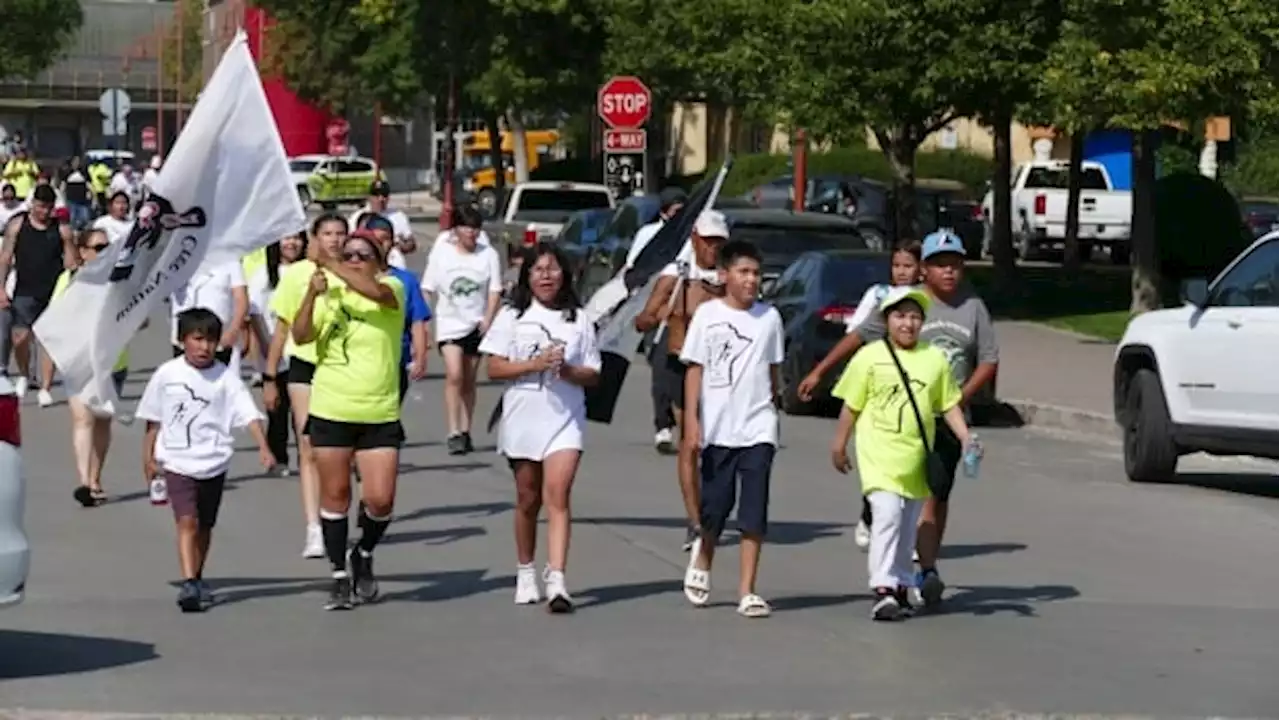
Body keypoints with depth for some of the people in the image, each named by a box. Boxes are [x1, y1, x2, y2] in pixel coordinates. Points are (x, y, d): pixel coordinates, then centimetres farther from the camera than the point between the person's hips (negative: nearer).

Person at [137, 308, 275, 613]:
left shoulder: (226, 378, -5)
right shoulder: (166, 375, -2)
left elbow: (250, 415, -12)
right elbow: (153, 419, 8)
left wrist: (263, 447, -25)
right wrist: (148, 457, 7)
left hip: (213, 462, 2)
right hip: (177, 462, -2)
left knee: (204, 526, 14)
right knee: (187, 521, -16)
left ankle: (197, 580, 31)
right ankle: (188, 583, -23)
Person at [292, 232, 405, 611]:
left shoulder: (391, 288, -1)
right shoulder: (329, 297, 6)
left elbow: (377, 292, -25)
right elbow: (300, 336, -8)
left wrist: (329, 266, -27)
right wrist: (313, 293, -21)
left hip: (380, 414, -2)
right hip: (330, 412, 2)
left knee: (380, 499, -6)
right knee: (335, 493, 7)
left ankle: (363, 555, 22)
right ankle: (340, 576, 19)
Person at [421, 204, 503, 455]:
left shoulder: (488, 254, 0)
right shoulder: (441, 254, -2)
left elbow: (495, 290, 2)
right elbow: (428, 289, 2)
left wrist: (488, 319, -8)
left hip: (476, 324, 2)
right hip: (449, 323, -2)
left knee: (469, 380, 9)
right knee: (454, 375, -16)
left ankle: (465, 431, 18)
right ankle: (454, 433, -17)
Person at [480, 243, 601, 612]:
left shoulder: (579, 319, 7)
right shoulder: (511, 317, 5)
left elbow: (593, 375, 7)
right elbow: (494, 368, -2)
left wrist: (567, 370, -13)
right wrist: (534, 364, -15)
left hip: (566, 419, -1)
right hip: (523, 417, 1)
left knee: (557, 495, -16)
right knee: (528, 500, 11)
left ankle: (556, 581, -24)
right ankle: (525, 573, 29)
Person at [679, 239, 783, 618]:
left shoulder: (770, 317, 7)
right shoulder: (708, 314, 0)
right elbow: (695, 370, -1)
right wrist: (691, 420, -7)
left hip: (758, 429, 1)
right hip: (717, 428, -1)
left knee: (754, 514, -4)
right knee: (714, 509, 7)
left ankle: (747, 592, -2)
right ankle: (702, 558, 38)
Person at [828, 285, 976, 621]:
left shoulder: (935, 359, 6)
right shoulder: (870, 357, -3)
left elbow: (949, 405, 11)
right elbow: (851, 405, 2)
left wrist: (966, 439, 0)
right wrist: (839, 445, 5)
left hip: (916, 456, 4)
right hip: (879, 452, -4)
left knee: (908, 524, 12)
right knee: (887, 513, -18)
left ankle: (901, 587, 23)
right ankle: (883, 588, -16)